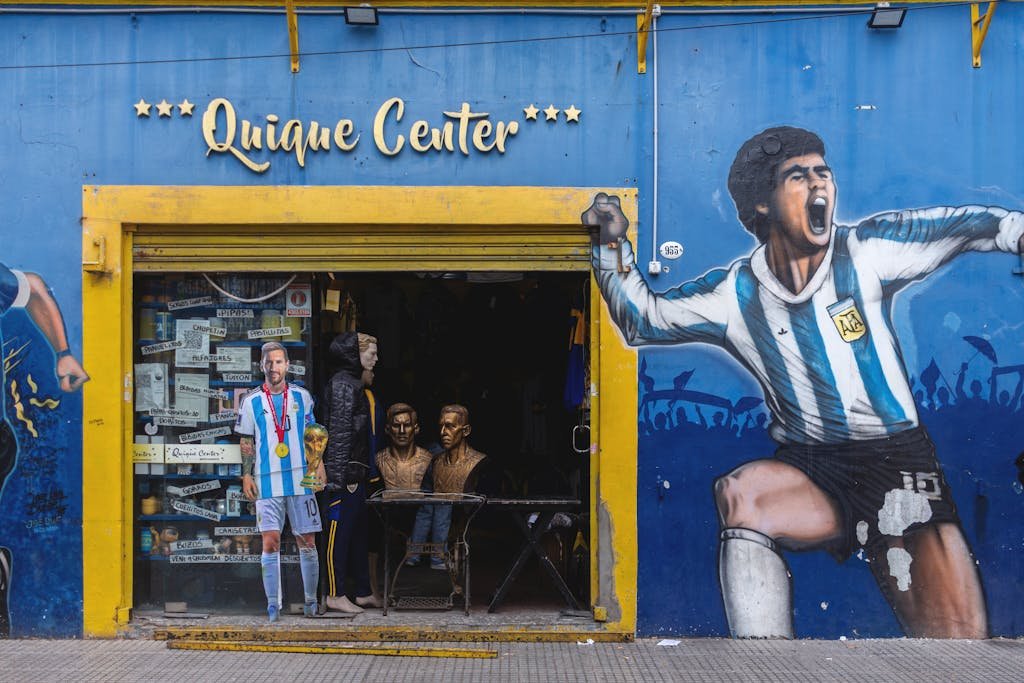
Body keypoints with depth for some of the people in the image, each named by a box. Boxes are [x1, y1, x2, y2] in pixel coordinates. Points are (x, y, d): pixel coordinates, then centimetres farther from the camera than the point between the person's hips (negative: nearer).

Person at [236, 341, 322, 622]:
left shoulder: (301, 396, 8)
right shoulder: (251, 401, 5)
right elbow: (246, 442, 8)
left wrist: (318, 464, 5)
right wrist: (247, 475, 1)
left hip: (301, 480, 1)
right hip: (267, 482, -1)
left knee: (307, 542, 4)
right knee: (270, 542, -5)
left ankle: (310, 601, 17)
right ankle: (273, 605, 3)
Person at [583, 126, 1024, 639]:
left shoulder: (867, 252, 1)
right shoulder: (734, 293, 6)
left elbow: (969, 226, -2)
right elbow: (643, 319, 15)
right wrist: (613, 245, 2)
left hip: (897, 462, -1)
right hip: (809, 471, 1)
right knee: (740, 491, -34)